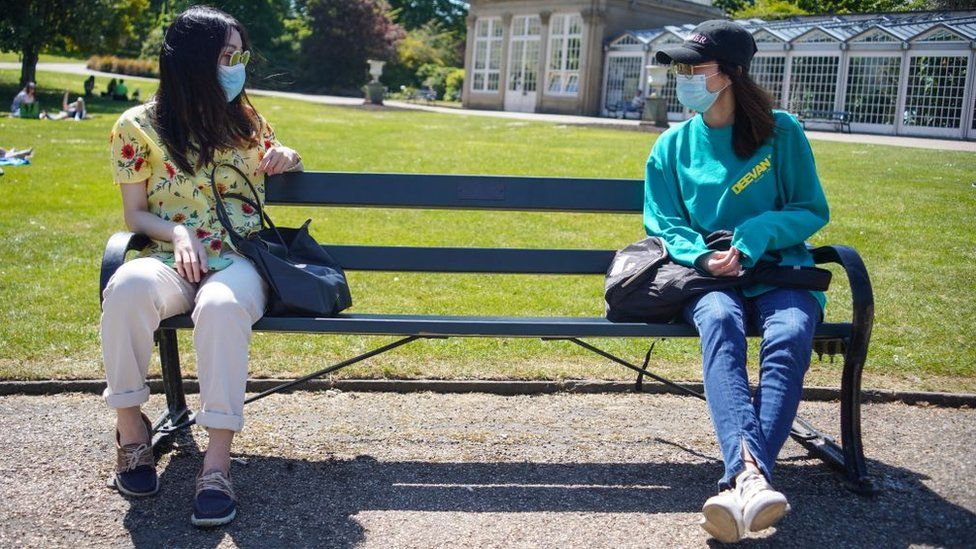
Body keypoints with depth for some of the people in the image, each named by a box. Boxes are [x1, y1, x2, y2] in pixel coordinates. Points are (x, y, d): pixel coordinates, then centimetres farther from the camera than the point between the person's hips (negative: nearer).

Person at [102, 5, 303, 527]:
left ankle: (217, 461, -37)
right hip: (170, 262, 0)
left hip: (237, 262, 1)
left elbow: (282, 163, 29)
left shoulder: (245, 118, 12)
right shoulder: (138, 126, 3)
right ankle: (130, 424, -17)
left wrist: (286, 156, 4)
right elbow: (135, 214, 6)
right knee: (129, 286, -38)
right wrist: (177, 232, -15)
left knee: (221, 305, -38)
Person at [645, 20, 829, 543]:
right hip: (709, 276, 1)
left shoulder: (781, 131, 8)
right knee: (720, 322, -37)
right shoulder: (672, 145, 14)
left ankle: (739, 483, -48)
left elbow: (813, 210, 8)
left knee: (789, 337, -35)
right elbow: (664, 224, 11)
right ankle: (751, 474, -55)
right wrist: (701, 256, -11)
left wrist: (760, 229, -12)